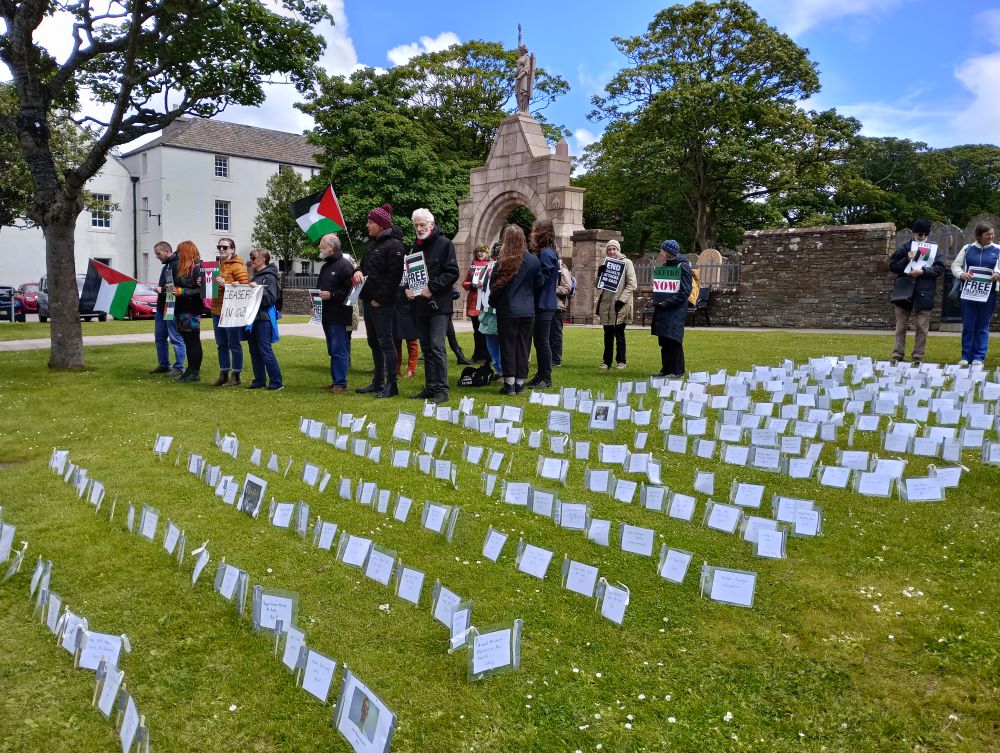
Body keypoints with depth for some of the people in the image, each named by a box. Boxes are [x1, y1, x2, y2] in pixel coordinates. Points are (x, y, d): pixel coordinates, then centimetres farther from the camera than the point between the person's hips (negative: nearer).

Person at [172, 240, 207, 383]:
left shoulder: (197, 267, -12)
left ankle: (195, 373, 0)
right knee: (188, 341, 12)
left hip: (192, 311, -9)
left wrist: (182, 292, -18)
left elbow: (201, 290, -18)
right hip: (183, 310, 9)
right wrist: (173, 289, 11)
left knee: (193, 341, -4)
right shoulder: (184, 268, 16)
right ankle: (190, 370, 18)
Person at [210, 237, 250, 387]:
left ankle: (235, 376, 6)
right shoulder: (218, 265, 16)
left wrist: (226, 285, -22)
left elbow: (245, 286, -15)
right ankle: (223, 375, 21)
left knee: (234, 344, -1)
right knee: (221, 345, 13)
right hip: (217, 311, 8)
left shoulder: (237, 266, -7)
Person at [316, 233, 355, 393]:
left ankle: (340, 382, -2)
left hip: (340, 317, -10)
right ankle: (335, 380, 21)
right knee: (333, 350, 14)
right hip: (327, 316, 10)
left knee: (339, 350, -6)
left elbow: (350, 290, -18)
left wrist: (331, 295, -19)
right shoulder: (325, 266, 20)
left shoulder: (345, 265, -11)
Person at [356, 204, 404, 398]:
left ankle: (391, 384, 0)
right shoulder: (372, 243, 17)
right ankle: (378, 382, 23)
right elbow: (365, 265, 24)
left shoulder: (393, 245, -12)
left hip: (383, 304, -9)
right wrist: (358, 271, 0)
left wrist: (379, 298, -18)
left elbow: (393, 276, -18)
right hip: (369, 301, 9)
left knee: (385, 342, -6)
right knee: (374, 343, 14)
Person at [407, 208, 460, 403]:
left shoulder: (444, 244, -5)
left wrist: (432, 288, -18)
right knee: (426, 348, 11)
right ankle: (430, 387, 18)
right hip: (420, 304, 7)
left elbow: (452, 273, -12)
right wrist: (407, 287, 3)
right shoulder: (416, 246, 17)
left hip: (439, 304, -7)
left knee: (437, 347, -11)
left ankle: (441, 389, -7)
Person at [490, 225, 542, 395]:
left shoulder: (503, 262, -11)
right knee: (523, 346, 9)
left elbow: (495, 286, -2)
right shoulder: (534, 260, -2)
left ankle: (509, 383, 4)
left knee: (508, 346, 4)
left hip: (507, 311, -3)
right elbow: (538, 285, 7)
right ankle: (520, 383, 12)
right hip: (528, 311, 3)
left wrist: (493, 303, 16)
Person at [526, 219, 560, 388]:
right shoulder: (543, 252, 16)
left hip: (544, 305, -10)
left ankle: (546, 379, 3)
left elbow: (541, 280, -19)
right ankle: (540, 375, 22)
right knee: (539, 341, 14)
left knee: (542, 342, -4)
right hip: (541, 304, 10)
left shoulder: (546, 254, -15)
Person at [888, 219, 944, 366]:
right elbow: (892, 266, 3)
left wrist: (923, 271, -15)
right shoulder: (904, 248, 5)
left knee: (921, 328, 2)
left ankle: (918, 357, 9)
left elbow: (940, 268, -1)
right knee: (901, 327, 5)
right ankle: (897, 356, 10)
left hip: (923, 294, 0)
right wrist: (906, 260, -12)